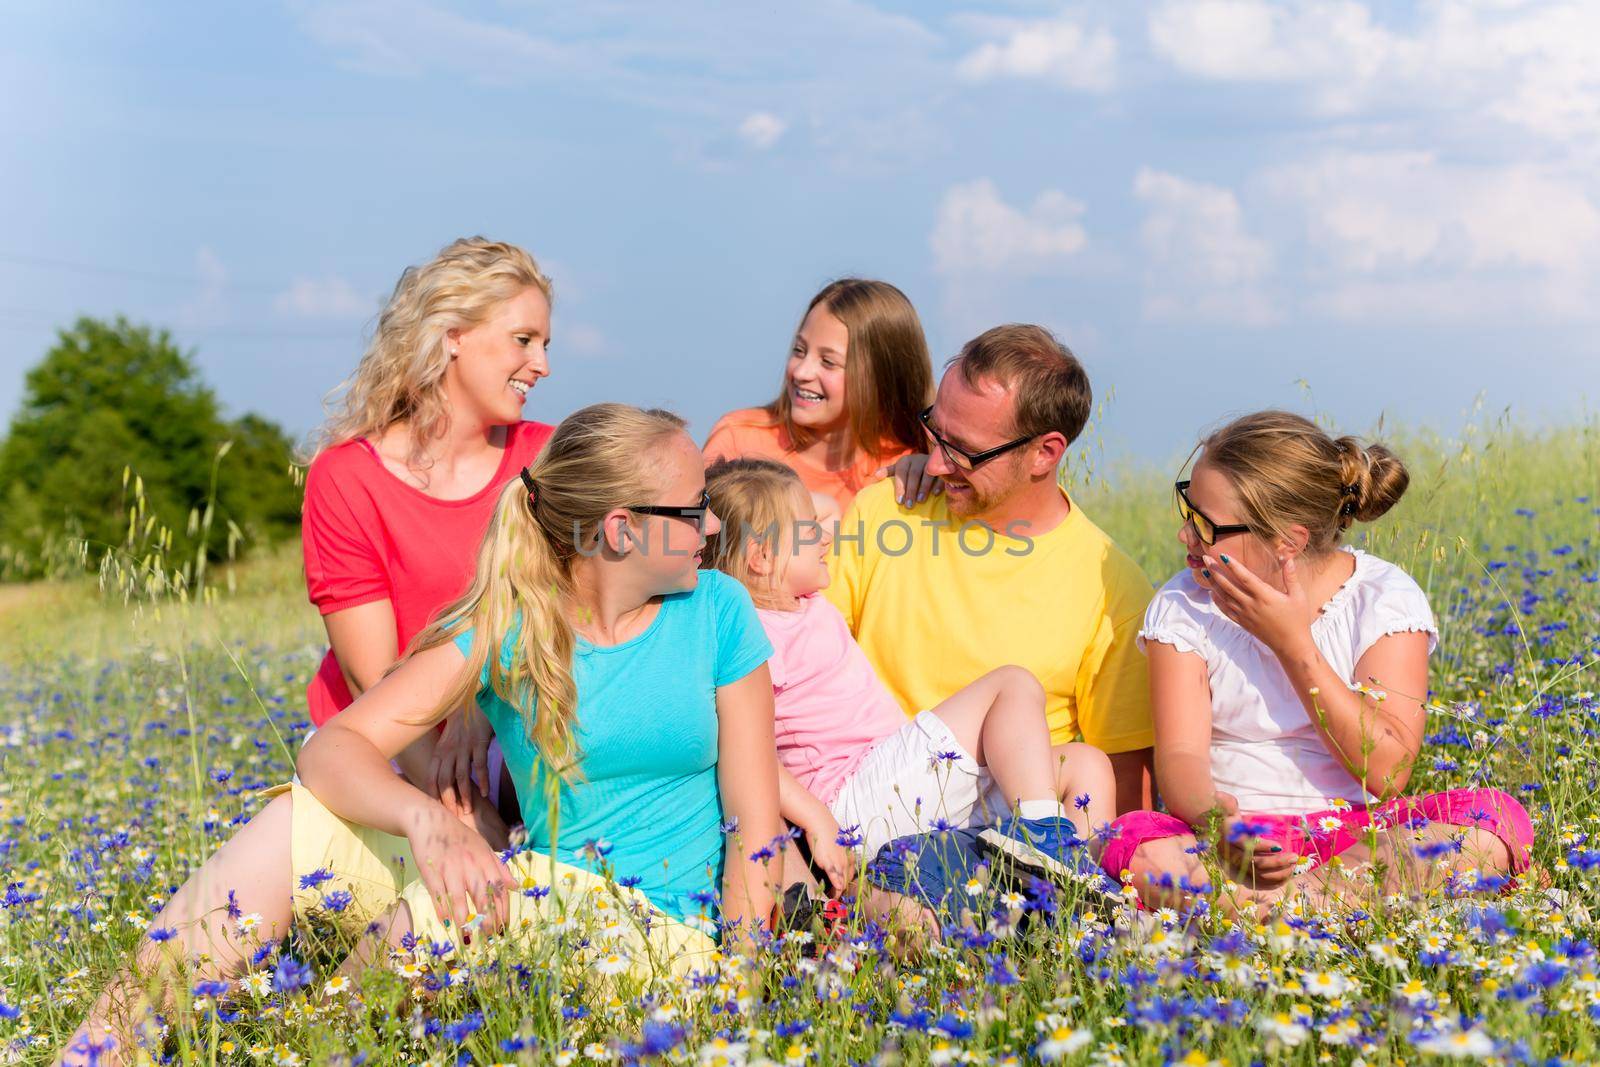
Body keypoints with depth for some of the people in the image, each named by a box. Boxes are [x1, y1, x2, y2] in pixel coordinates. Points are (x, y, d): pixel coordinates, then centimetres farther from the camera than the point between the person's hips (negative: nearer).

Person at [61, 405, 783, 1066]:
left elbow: (755, 824, -1)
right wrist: (426, 817, -32)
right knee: (296, 826, -17)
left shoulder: (717, 612, -1)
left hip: (669, 932, -2)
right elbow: (334, 746, -11)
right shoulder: (502, 629, -1)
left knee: (453, 902, -33)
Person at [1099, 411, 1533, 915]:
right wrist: (1215, 821, -33)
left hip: (1356, 832, 0)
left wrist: (1293, 644, -16)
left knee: (1497, 818, -26)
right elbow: (1180, 753, -10)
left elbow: (1387, 773, -12)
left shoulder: (1383, 595, -3)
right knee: (1134, 847, -34)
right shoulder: (1184, 605, 1)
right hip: (1237, 835, 0)